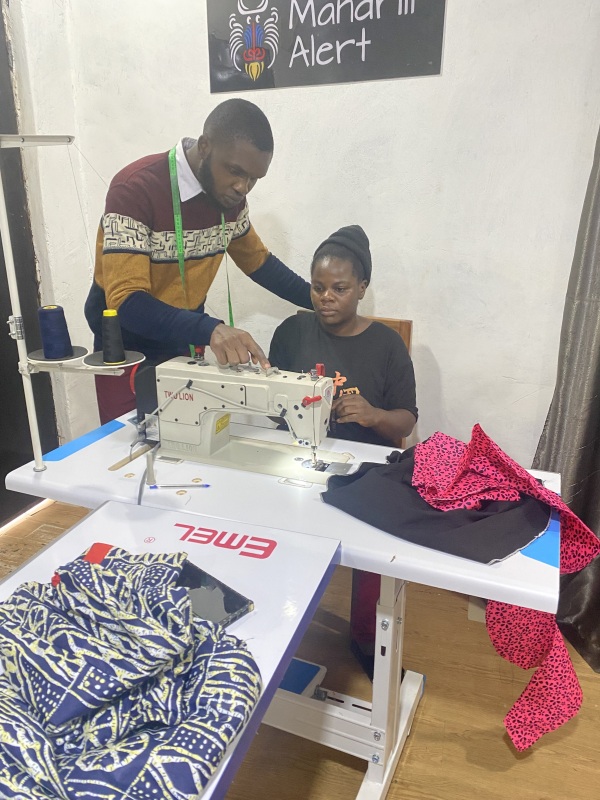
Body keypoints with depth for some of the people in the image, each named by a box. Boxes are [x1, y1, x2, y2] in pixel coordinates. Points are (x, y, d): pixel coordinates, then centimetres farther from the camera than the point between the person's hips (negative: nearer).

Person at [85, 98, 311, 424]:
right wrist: (209, 330, -48)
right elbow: (126, 301, -33)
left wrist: (318, 300, 1)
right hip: (128, 349, -5)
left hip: (186, 345, 5)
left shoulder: (229, 193, -6)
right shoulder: (135, 189, -26)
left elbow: (256, 260, 10)